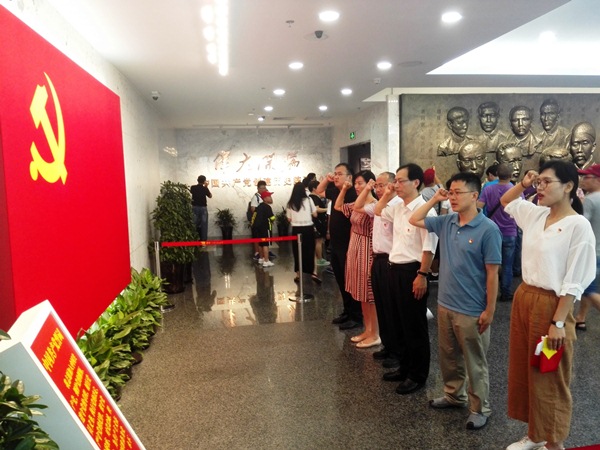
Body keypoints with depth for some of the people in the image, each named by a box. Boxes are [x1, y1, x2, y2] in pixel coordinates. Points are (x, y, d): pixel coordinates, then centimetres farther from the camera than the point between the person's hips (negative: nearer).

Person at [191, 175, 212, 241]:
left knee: (195, 223, 10)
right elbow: (210, 196, 3)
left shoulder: (193, 187, -4)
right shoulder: (205, 189, -12)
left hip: (194, 207, 3)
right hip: (203, 207, -3)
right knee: (203, 224, 5)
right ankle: (203, 238, 5)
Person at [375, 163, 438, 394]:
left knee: (415, 326, 5)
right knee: (398, 322, 18)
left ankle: (418, 375, 20)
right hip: (395, 269, 9)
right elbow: (378, 211, 28)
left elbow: (428, 248, -19)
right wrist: (386, 195, 12)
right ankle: (404, 367, 33)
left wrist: (422, 275, -21)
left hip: (412, 270, -9)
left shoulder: (424, 210, -17)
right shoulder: (398, 208, 8)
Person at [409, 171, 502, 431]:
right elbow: (414, 220, 12)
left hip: (471, 311, -6)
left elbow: (492, 274, -14)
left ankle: (480, 409, 30)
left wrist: (489, 311, -13)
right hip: (445, 304, 6)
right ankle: (454, 395, 42)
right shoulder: (446, 222, 1)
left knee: (475, 363, 11)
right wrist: (434, 199, 2)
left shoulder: (488, 229, -16)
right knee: (448, 356, 22)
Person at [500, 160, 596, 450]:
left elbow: (574, 282, -16)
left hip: (551, 305, -7)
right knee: (523, 372, 17)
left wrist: (559, 323, -17)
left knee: (549, 381, 8)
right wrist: (523, 184, 7)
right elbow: (506, 201, 25)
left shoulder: (578, 226, -15)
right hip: (523, 298, 7)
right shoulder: (535, 214, 4)